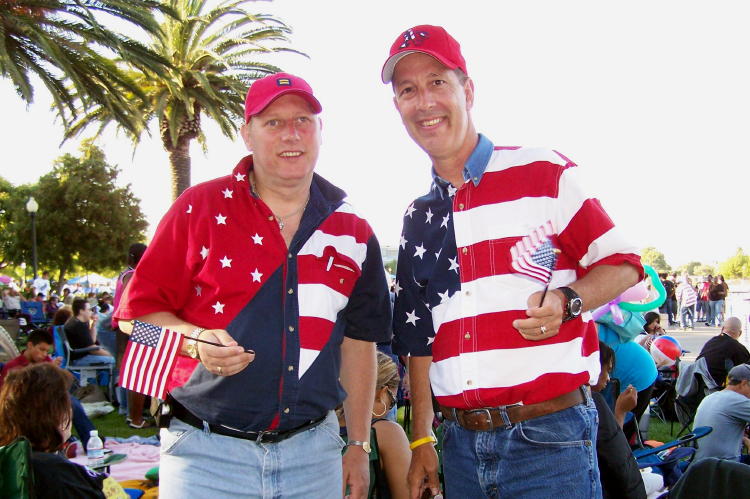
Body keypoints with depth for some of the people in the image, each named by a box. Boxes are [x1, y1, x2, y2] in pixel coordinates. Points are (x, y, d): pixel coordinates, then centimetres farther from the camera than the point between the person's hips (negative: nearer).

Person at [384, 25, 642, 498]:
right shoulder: (418, 218, 10)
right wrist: (421, 441, 11)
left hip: (548, 436, -4)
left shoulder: (543, 172, -3)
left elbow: (622, 264, -1)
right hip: (461, 441, 5)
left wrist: (566, 301, -21)